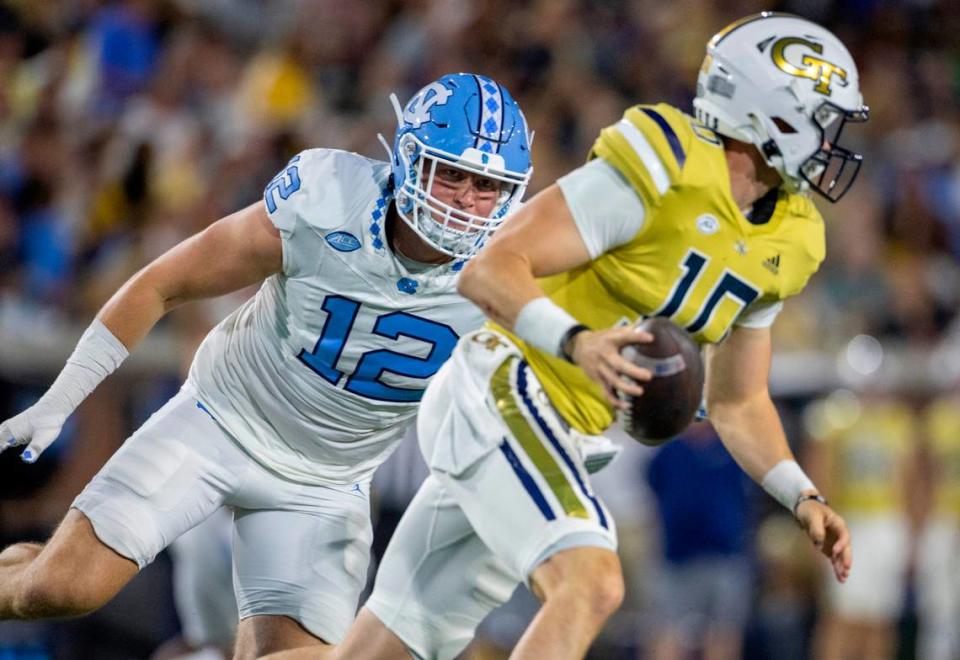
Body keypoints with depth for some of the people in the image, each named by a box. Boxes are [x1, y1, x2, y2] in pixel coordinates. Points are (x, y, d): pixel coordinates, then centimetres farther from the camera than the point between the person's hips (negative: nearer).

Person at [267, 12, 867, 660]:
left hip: (553, 435, 9)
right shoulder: (659, 173, -15)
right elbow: (489, 271, -19)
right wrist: (578, 343, -35)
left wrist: (804, 497, 10)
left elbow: (738, 403, 23)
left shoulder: (777, 247, 11)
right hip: (503, 388, -9)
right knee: (591, 583, -28)